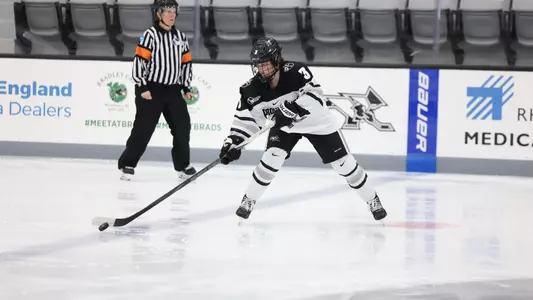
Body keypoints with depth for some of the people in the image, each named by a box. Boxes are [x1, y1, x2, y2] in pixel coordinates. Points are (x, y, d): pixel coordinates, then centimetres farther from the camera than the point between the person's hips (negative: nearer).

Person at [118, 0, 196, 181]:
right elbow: (139, 61, -13)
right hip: (151, 89, -6)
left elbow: (186, 63, 18)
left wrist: (186, 87, 11)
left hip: (173, 90, 6)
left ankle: (183, 165, 17)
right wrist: (142, 87, -18)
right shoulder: (150, 35, -9)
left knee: (182, 126, 5)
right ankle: (127, 164, 0)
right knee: (143, 128, -7)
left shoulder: (180, 37, 11)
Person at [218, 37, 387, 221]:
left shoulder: (295, 71, -33)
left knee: (344, 163, 0)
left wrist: (293, 109, -51)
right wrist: (232, 143, -25)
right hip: (283, 126, 2)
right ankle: (249, 200, -2)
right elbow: (245, 119, -15)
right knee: (272, 158, -20)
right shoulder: (252, 89, -21)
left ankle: (373, 200, 18)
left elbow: (314, 94, -39)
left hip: (318, 122, -2)